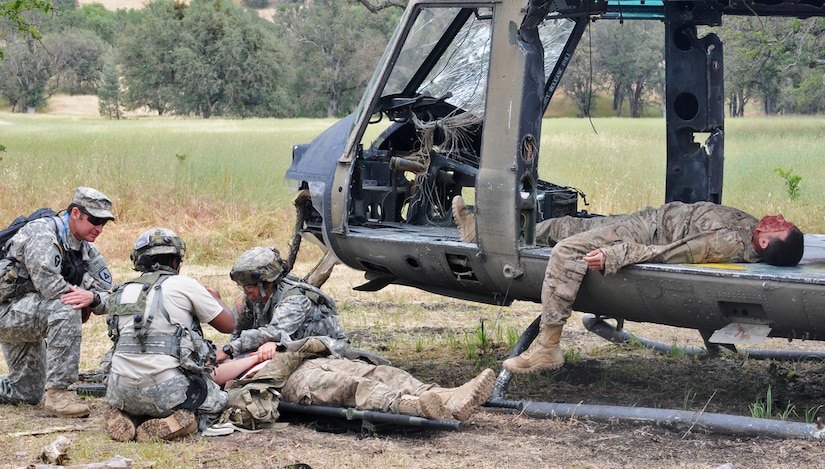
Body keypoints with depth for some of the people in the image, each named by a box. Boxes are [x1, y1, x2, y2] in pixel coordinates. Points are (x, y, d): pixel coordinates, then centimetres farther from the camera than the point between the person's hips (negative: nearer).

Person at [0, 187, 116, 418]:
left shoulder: (88, 251, 5)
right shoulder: (42, 232, -19)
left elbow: (109, 298, -3)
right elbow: (47, 284, -32)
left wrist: (92, 298, -26)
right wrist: (83, 300, -18)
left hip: (28, 320, 9)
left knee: (27, 394, 16)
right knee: (66, 308, -33)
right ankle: (57, 393, -30)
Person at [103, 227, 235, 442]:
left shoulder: (122, 293, 14)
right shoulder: (184, 285, 0)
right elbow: (228, 325, 8)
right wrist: (216, 299, 31)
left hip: (122, 393, 5)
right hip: (167, 390, -5)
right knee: (219, 401, 22)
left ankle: (125, 418, 4)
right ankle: (175, 422, -7)